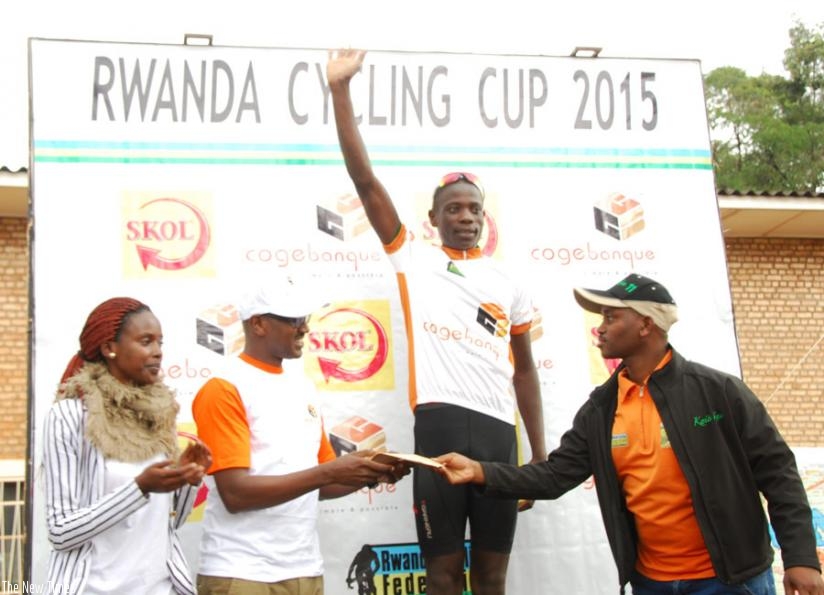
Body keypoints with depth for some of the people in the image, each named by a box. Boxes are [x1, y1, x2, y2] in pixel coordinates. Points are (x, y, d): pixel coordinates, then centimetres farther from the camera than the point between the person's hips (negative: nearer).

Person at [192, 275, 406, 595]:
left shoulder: (303, 387, 10)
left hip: (305, 569, 6)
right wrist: (329, 472, -21)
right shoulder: (223, 390, -10)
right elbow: (236, 493, -17)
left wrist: (369, 476, -3)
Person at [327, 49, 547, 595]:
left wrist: (540, 453, 13)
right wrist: (341, 89, -2)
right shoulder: (412, 257, 9)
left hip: (498, 429, 3)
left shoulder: (508, 283, 17)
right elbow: (365, 181, 3)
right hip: (440, 424, -3)